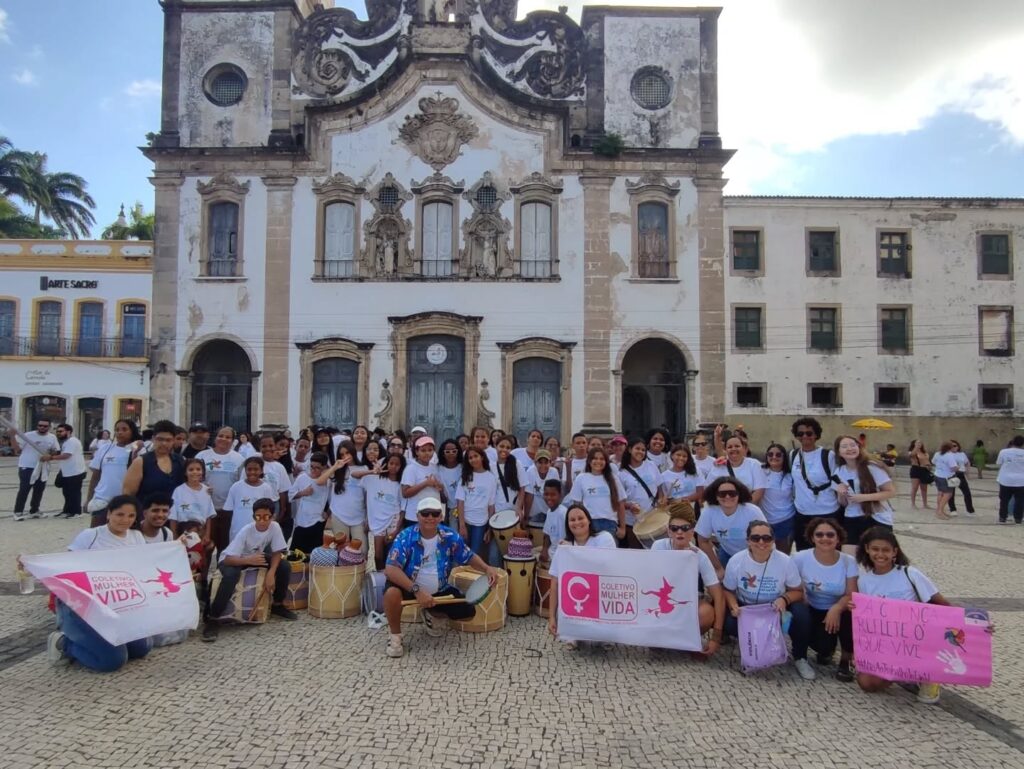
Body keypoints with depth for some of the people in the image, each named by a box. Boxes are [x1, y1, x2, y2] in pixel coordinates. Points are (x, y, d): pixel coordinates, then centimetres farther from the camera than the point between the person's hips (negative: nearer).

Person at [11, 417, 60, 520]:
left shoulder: (52, 437, 6)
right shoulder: (28, 435, -6)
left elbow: (56, 451, 11)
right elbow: (17, 447, -7)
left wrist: (49, 456, -10)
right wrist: (13, 435, -21)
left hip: (43, 468, 5)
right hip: (27, 466, -5)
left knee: (39, 490, 12)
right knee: (24, 489, -8)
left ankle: (34, 510, 25)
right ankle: (18, 512, -2)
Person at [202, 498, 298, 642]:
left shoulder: (275, 527, -22)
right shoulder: (245, 531, -33)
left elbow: (277, 553, -13)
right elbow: (228, 559, -35)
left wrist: (271, 573, -28)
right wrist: (249, 560, -52)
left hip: (257, 557, 5)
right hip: (233, 560, -4)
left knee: (284, 567, -14)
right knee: (231, 575, -37)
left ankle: (277, 605, 9)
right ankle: (211, 619, -25)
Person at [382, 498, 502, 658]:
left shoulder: (450, 537, -11)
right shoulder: (405, 537, -21)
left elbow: (469, 557, 3)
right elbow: (390, 569, -29)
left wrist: (487, 568, -20)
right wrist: (417, 591, -39)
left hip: (439, 591, 4)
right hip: (409, 587, -3)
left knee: (468, 611, -9)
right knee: (392, 592, -36)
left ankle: (432, 614, 22)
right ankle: (395, 636, -7)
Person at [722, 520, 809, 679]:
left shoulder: (785, 561, -17)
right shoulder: (736, 561, -16)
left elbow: (797, 591, -6)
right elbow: (728, 590, -3)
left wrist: (784, 599, -28)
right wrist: (733, 606, -25)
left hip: (777, 609, 0)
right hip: (745, 609, 0)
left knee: (801, 617, -29)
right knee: (730, 624, -30)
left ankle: (799, 658, 1)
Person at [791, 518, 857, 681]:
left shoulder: (848, 561, -10)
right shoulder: (800, 558, -12)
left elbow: (851, 594, -14)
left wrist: (836, 608, -33)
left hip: (836, 610, 1)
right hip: (811, 611, 0)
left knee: (851, 616, -32)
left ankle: (845, 661, -3)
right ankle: (800, 658, 3)